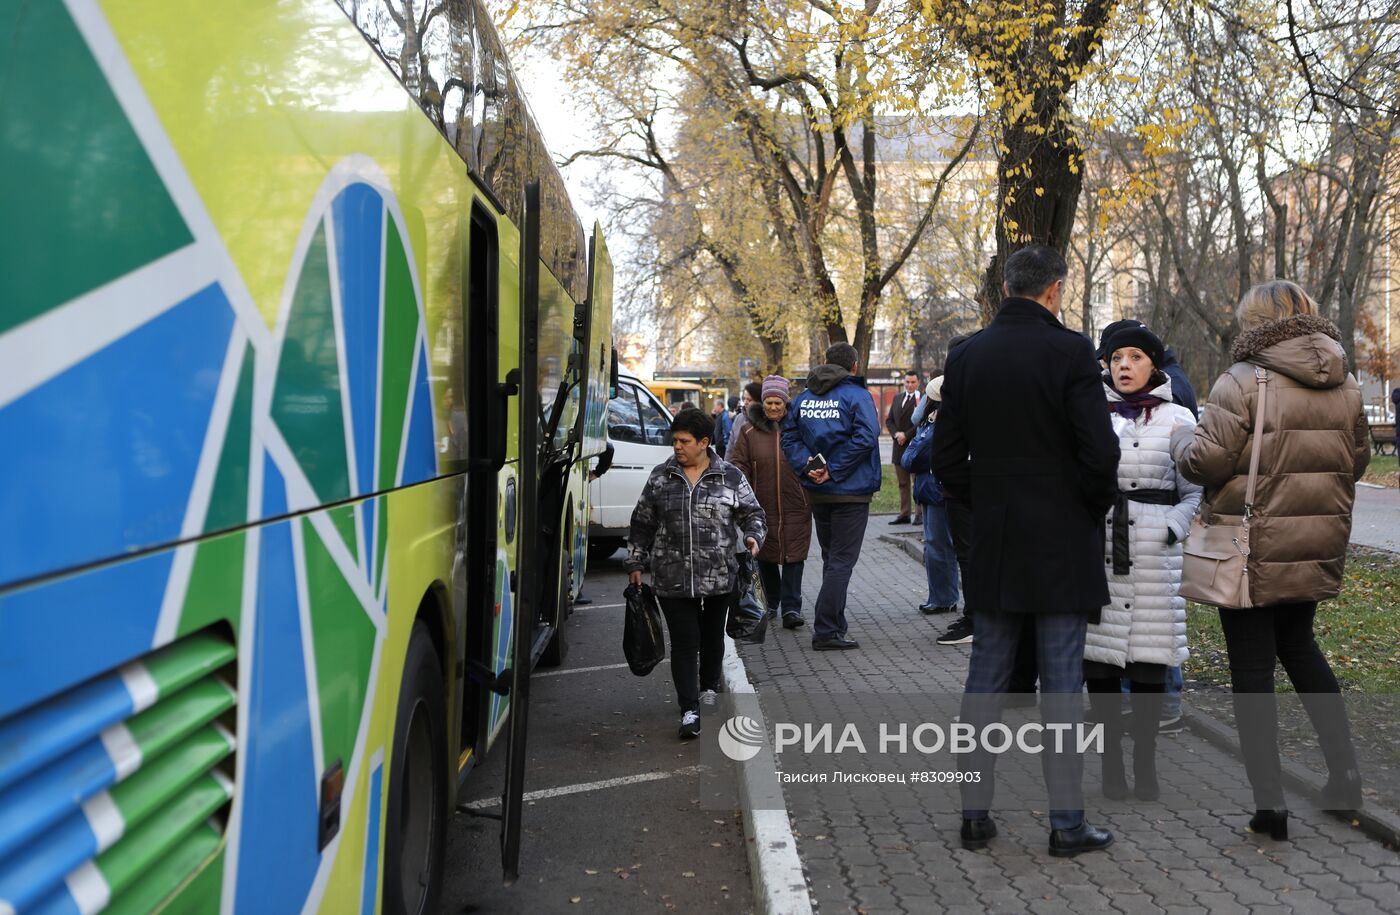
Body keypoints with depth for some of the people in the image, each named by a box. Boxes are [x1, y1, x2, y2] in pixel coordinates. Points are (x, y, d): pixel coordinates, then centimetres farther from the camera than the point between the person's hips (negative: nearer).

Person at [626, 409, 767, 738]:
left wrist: (753, 536, -16)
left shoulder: (730, 476, 0)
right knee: (684, 642, -3)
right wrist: (636, 563, 9)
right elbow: (642, 523, 10)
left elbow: (753, 513, 6)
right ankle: (689, 710, 0)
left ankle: (709, 689, 40)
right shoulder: (661, 476, 4)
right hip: (673, 579, 0)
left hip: (719, 576, 0)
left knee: (713, 636, 17)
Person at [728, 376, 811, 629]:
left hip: (795, 508, -1)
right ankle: (771, 603, 28)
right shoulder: (749, 431, 2)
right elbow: (738, 465, 1)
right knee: (766, 557, 13)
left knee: (793, 558, -5)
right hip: (762, 507, 1)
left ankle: (791, 608, -5)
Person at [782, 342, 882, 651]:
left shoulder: (803, 398, 8)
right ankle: (826, 631, -6)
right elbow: (865, 437, -21)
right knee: (842, 560, -3)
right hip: (851, 492, -6)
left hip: (816, 493, 6)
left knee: (831, 558, 18)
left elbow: (789, 437, 0)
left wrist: (807, 466, -10)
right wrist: (834, 471, -17)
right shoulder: (856, 396, -9)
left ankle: (835, 626, 25)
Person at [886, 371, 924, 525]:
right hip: (899, 447, 7)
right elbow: (889, 420, 13)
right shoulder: (897, 398, 14)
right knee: (903, 483, 10)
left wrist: (906, 435, -15)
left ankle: (920, 514, 5)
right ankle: (904, 513, 15)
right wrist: (896, 434, -4)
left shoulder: (922, 399, -9)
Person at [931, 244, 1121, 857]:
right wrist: (1094, 511, 2)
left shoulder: (967, 355, 4)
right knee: (1061, 680, 3)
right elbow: (1100, 452, -15)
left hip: (992, 543, 4)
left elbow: (947, 459, 6)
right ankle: (1066, 822, 10)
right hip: (1062, 543, -4)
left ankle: (975, 814, 16)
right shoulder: (1070, 351, -11)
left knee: (986, 675, 11)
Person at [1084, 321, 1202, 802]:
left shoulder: (1177, 419, 6)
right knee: (1097, 659, 2)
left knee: (1149, 663, 2)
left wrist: (1172, 529, -6)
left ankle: (1146, 764, 15)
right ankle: (1112, 761, 15)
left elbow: (1195, 491, 8)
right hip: (1096, 549, 1)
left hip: (1154, 555, -1)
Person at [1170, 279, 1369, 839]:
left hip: (1253, 551, -6)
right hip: (1318, 547, 6)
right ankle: (1344, 770, 25)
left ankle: (1269, 802, 5)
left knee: (1252, 668, 2)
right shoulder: (1345, 387, 6)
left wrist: (1181, 438, 2)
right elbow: (1357, 461, 14)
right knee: (1299, 646, 26)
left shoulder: (1244, 382, -15)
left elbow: (1207, 461, -18)